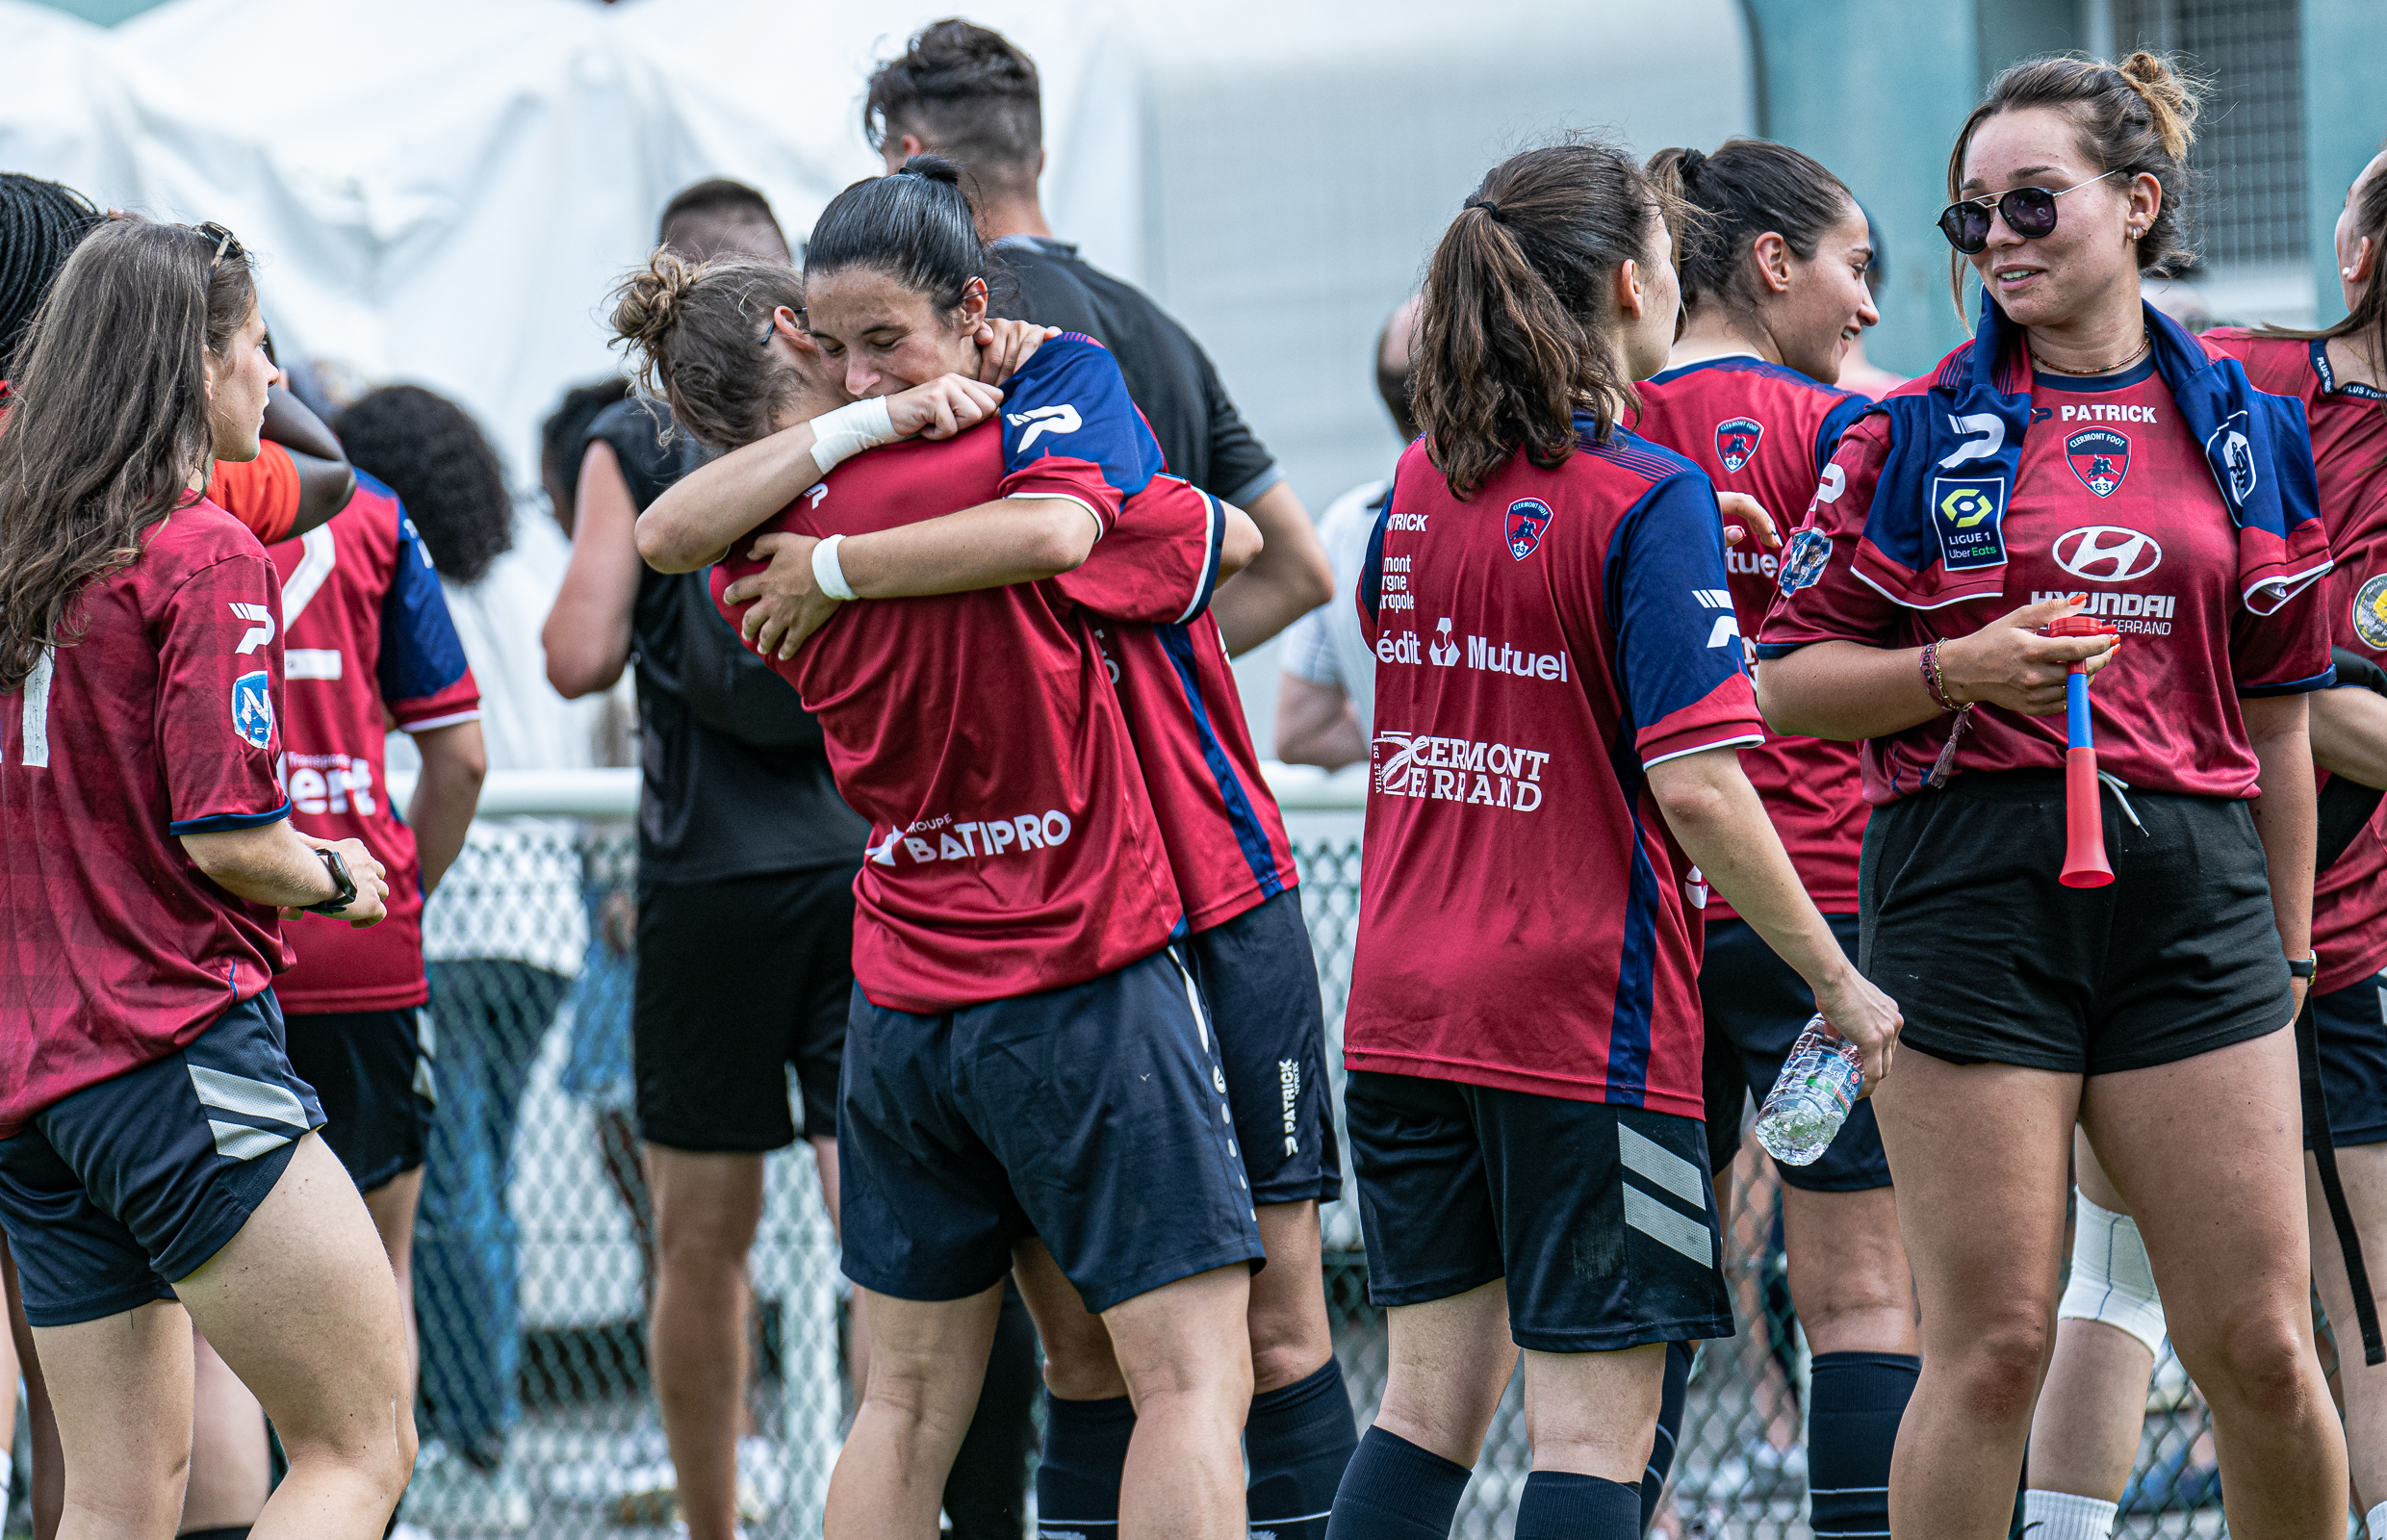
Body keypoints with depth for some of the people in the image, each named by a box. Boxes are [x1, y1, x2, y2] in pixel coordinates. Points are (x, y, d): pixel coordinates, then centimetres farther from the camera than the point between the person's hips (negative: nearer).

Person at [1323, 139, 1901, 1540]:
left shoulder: (1420, 484, 8)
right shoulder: (1647, 495, -13)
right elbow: (1697, 789, -18)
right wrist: (1840, 983, -10)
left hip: (1408, 1002, 7)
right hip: (1584, 1011, -7)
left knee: (1434, 1400, 13)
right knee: (1595, 1425, -4)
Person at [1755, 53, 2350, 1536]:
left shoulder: (2248, 429, 11)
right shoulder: (1917, 433, 4)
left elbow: (2278, 721, 16)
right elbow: (1790, 682, 4)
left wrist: (2290, 953, 17)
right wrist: (1963, 668, -12)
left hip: (2190, 895, 2)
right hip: (1973, 894, -2)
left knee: (2259, 1343, -1)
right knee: (1993, 1345, -4)